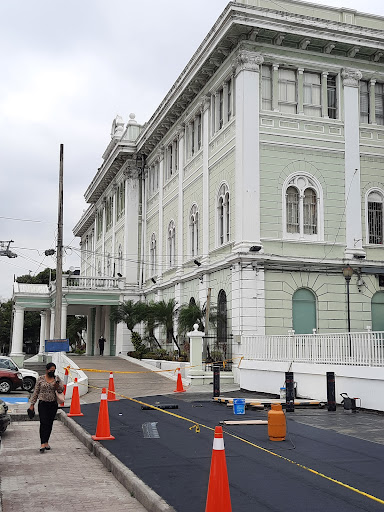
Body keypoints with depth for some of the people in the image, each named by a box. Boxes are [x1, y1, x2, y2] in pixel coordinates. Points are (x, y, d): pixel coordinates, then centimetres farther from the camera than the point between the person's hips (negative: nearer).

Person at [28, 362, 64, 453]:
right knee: (43, 423, -11)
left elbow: (62, 389, 3)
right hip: (43, 404, -2)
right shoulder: (40, 379, 1)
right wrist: (32, 404, 2)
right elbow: (36, 392, 5)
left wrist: (58, 387, -19)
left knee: (50, 423, 7)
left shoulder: (57, 378, 5)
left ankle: (46, 442, 18)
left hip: (53, 404, 2)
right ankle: (43, 444, -14)